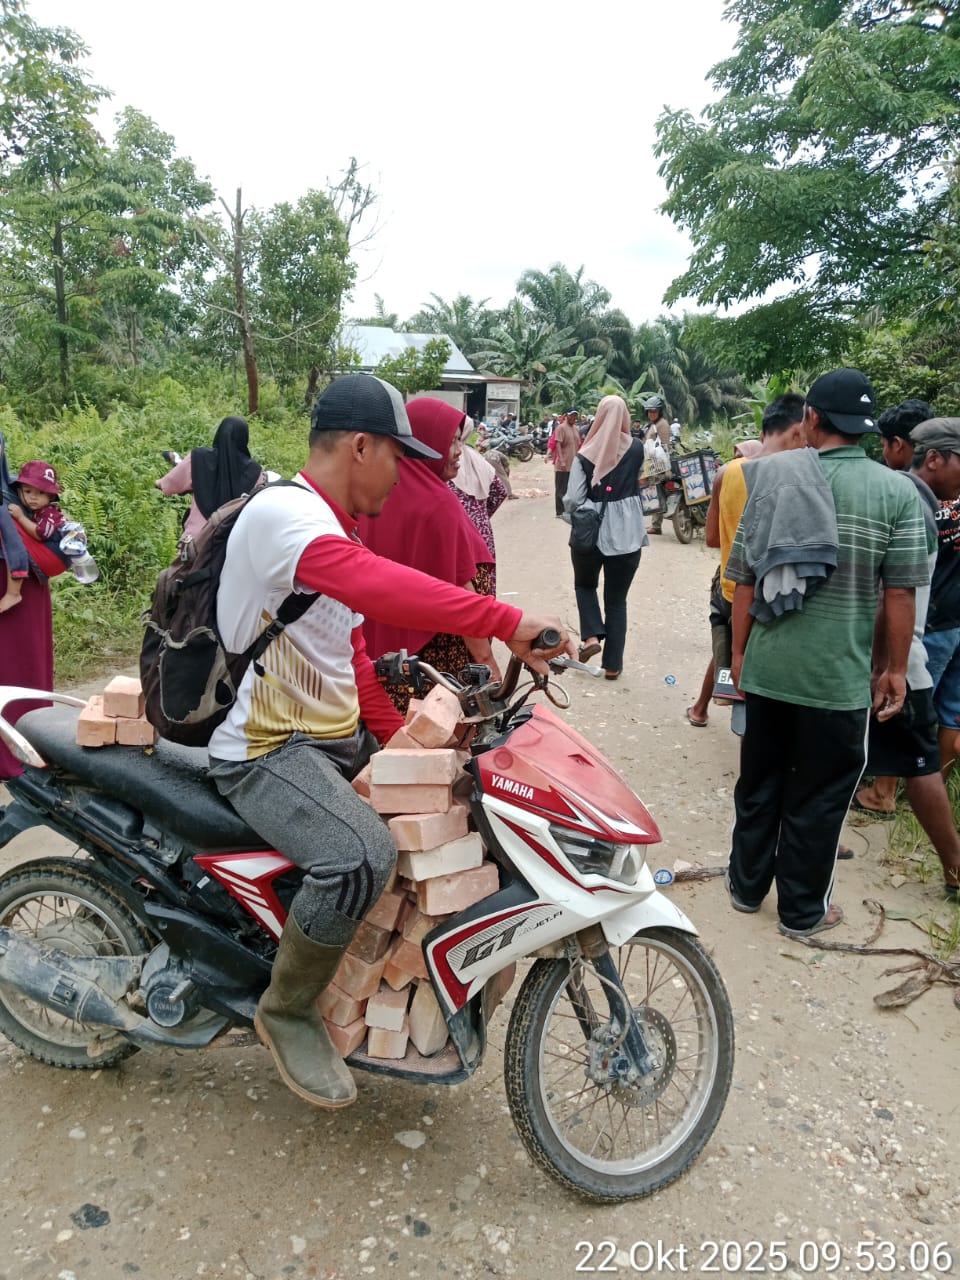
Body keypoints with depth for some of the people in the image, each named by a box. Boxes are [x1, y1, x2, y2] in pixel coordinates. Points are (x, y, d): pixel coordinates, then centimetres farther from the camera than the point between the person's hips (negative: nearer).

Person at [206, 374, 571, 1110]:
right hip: (267, 751, -10)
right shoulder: (282, 511, -20)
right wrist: (508, 622, -45)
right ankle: (288, 1010, -5)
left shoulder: (334, 526, 14)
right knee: (364, 855, -32)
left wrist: (399, 743, 10)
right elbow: (380, 589, -41)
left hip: (340, 741, 10)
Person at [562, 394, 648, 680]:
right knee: (617, 599, 10)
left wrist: (570, 511, 11)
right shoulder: (636, 449, -3)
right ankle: (613, 664, 12)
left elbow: (573, 500, -9)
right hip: (626, 532, 1)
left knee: (585, 585, 25)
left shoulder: (586, 454, -8)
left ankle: (591, 636, 6)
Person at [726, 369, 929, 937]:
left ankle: (747, 885, 35)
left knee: (759, 782, 19)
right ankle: (803, 909, 27)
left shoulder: (771, 480, -1)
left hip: (766, 668, 3)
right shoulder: (898, 492, -8)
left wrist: (740, 652, 11)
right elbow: (900, 594, -8)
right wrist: (895, 669, 4)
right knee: (819, 796, 12)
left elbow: (744, 581, 0)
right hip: (839, 677, -3)